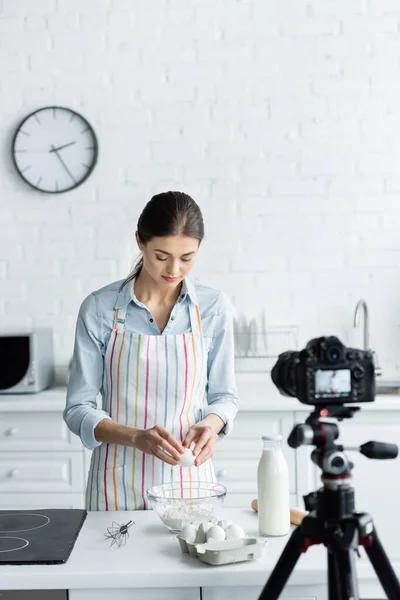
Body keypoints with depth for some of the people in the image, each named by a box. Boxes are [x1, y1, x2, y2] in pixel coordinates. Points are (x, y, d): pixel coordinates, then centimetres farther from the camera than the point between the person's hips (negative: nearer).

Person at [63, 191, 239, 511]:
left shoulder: (214, 307, -5)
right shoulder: (100, 308, -9)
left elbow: (224, 396, 4)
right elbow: (78, 408, -6)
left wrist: (210, 425, -18)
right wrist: (136, 437, -23)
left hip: (188, 477, 1)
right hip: (119, 482, -1)